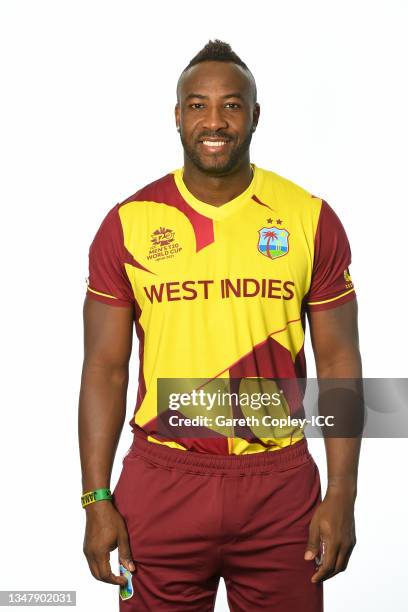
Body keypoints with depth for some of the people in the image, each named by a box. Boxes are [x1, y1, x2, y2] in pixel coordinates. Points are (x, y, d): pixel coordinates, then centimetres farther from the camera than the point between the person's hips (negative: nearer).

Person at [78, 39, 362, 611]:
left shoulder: (312, 220, 0)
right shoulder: (128, 223, 0)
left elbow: (337, 360, 2)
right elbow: (105, 367, 2)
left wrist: (341, 497, -4)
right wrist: (96, 500, -3)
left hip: (280, 483, 0)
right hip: (161, 484, 0)